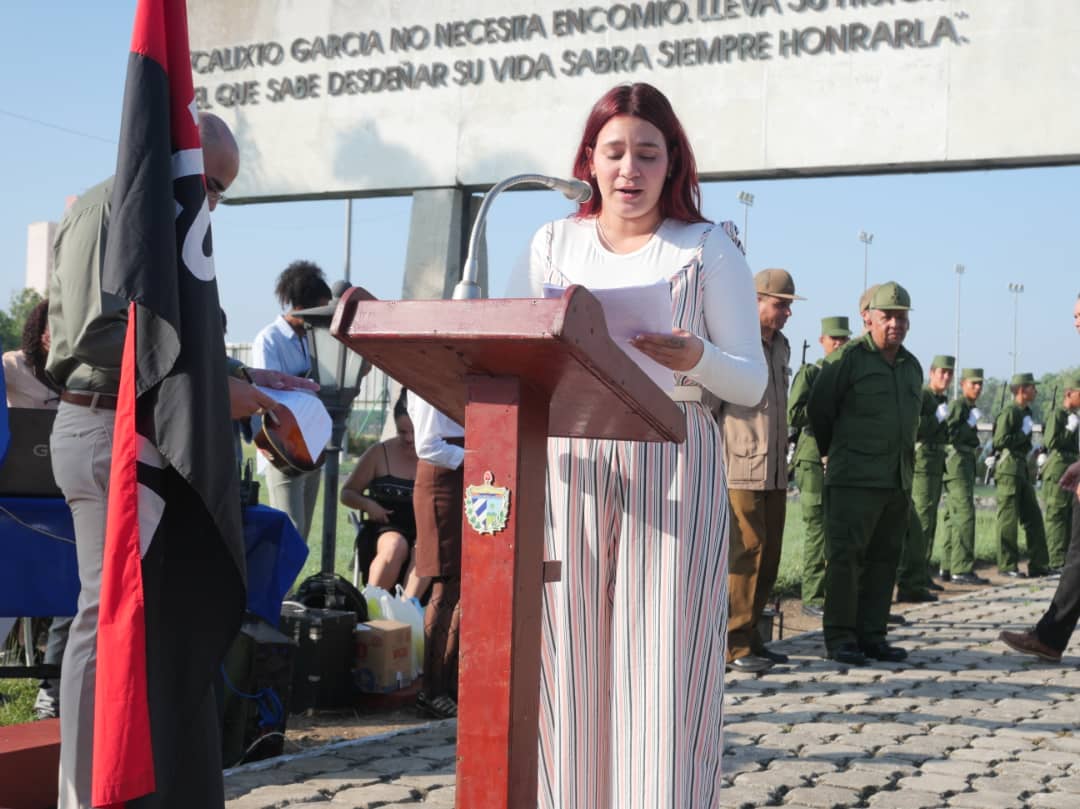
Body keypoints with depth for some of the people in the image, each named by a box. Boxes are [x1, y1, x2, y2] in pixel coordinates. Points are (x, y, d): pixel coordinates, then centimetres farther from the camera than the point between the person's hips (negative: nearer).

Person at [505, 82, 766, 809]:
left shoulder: (708, 249, 7)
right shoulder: (552, 245, 14)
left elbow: (752, 383, 2)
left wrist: (696, 359, -19)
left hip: (674, 470, -2)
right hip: (570, 466, 2)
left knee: (663, 663, -6)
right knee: (572, 662, 1)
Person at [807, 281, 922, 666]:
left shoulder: (912, 366, 16)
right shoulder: (849, 357, -6)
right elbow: (819, 408, -1)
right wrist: (833, 450, 11)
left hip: (898, 480, 7)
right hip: (855, 479, -7)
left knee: (884, 559, 8)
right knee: (845, 556, -6)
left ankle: (872, 635, 14)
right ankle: (839, 638, -1)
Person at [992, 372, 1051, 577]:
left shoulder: (1026, 412, 18)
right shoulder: (1009, 412, -12)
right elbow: (1000, 440, -21)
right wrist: (1024, 434, -14)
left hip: (1022, 469, 10)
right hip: (1009, 468, -10)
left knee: (1033, 516, 9)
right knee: (1008, 518, -5)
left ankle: (1038, 564, 14)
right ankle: (1007, 565, 0)